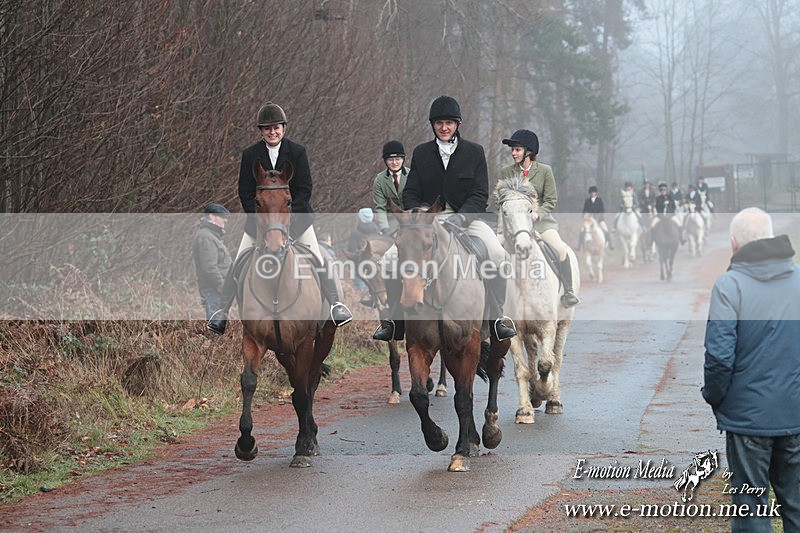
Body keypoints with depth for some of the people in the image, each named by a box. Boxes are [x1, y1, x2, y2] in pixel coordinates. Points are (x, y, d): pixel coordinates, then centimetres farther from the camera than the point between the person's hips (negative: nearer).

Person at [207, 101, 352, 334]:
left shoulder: (297, 152, -4)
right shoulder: (250, 155, -3)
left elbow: (305, 189, -6)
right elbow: (245, 192, -1)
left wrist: (288, 216, -16)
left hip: (295, 216, -1)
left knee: (318, 260, -7)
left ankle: (335, 304, 0)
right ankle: (223, 311, 3)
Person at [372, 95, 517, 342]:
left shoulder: (474, 152, 2)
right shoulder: (421, 153, 8)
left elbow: (480, 196, -5)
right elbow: (410, 194, 6)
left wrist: (457, 220, -23)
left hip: (466, 217, -2)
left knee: (497, 255, -31)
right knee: (390, 257, -18)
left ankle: (496, 319, -16)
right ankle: (396, 322, -2)